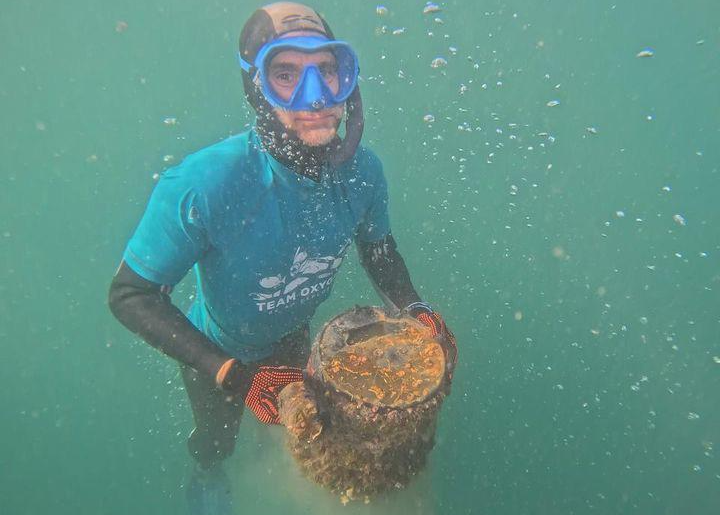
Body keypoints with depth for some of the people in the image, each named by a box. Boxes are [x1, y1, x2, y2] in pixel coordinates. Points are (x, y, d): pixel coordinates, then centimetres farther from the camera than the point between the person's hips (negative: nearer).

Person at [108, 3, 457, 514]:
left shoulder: (361, 169, -26)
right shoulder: (203, 184, -40)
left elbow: (379, 249, -6)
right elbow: (130, 294, -30)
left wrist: (416, 310, -22)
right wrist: (233, 374, -37)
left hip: (293, 338, 4)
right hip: (217, 353, -3)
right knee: (217, 442, 30)